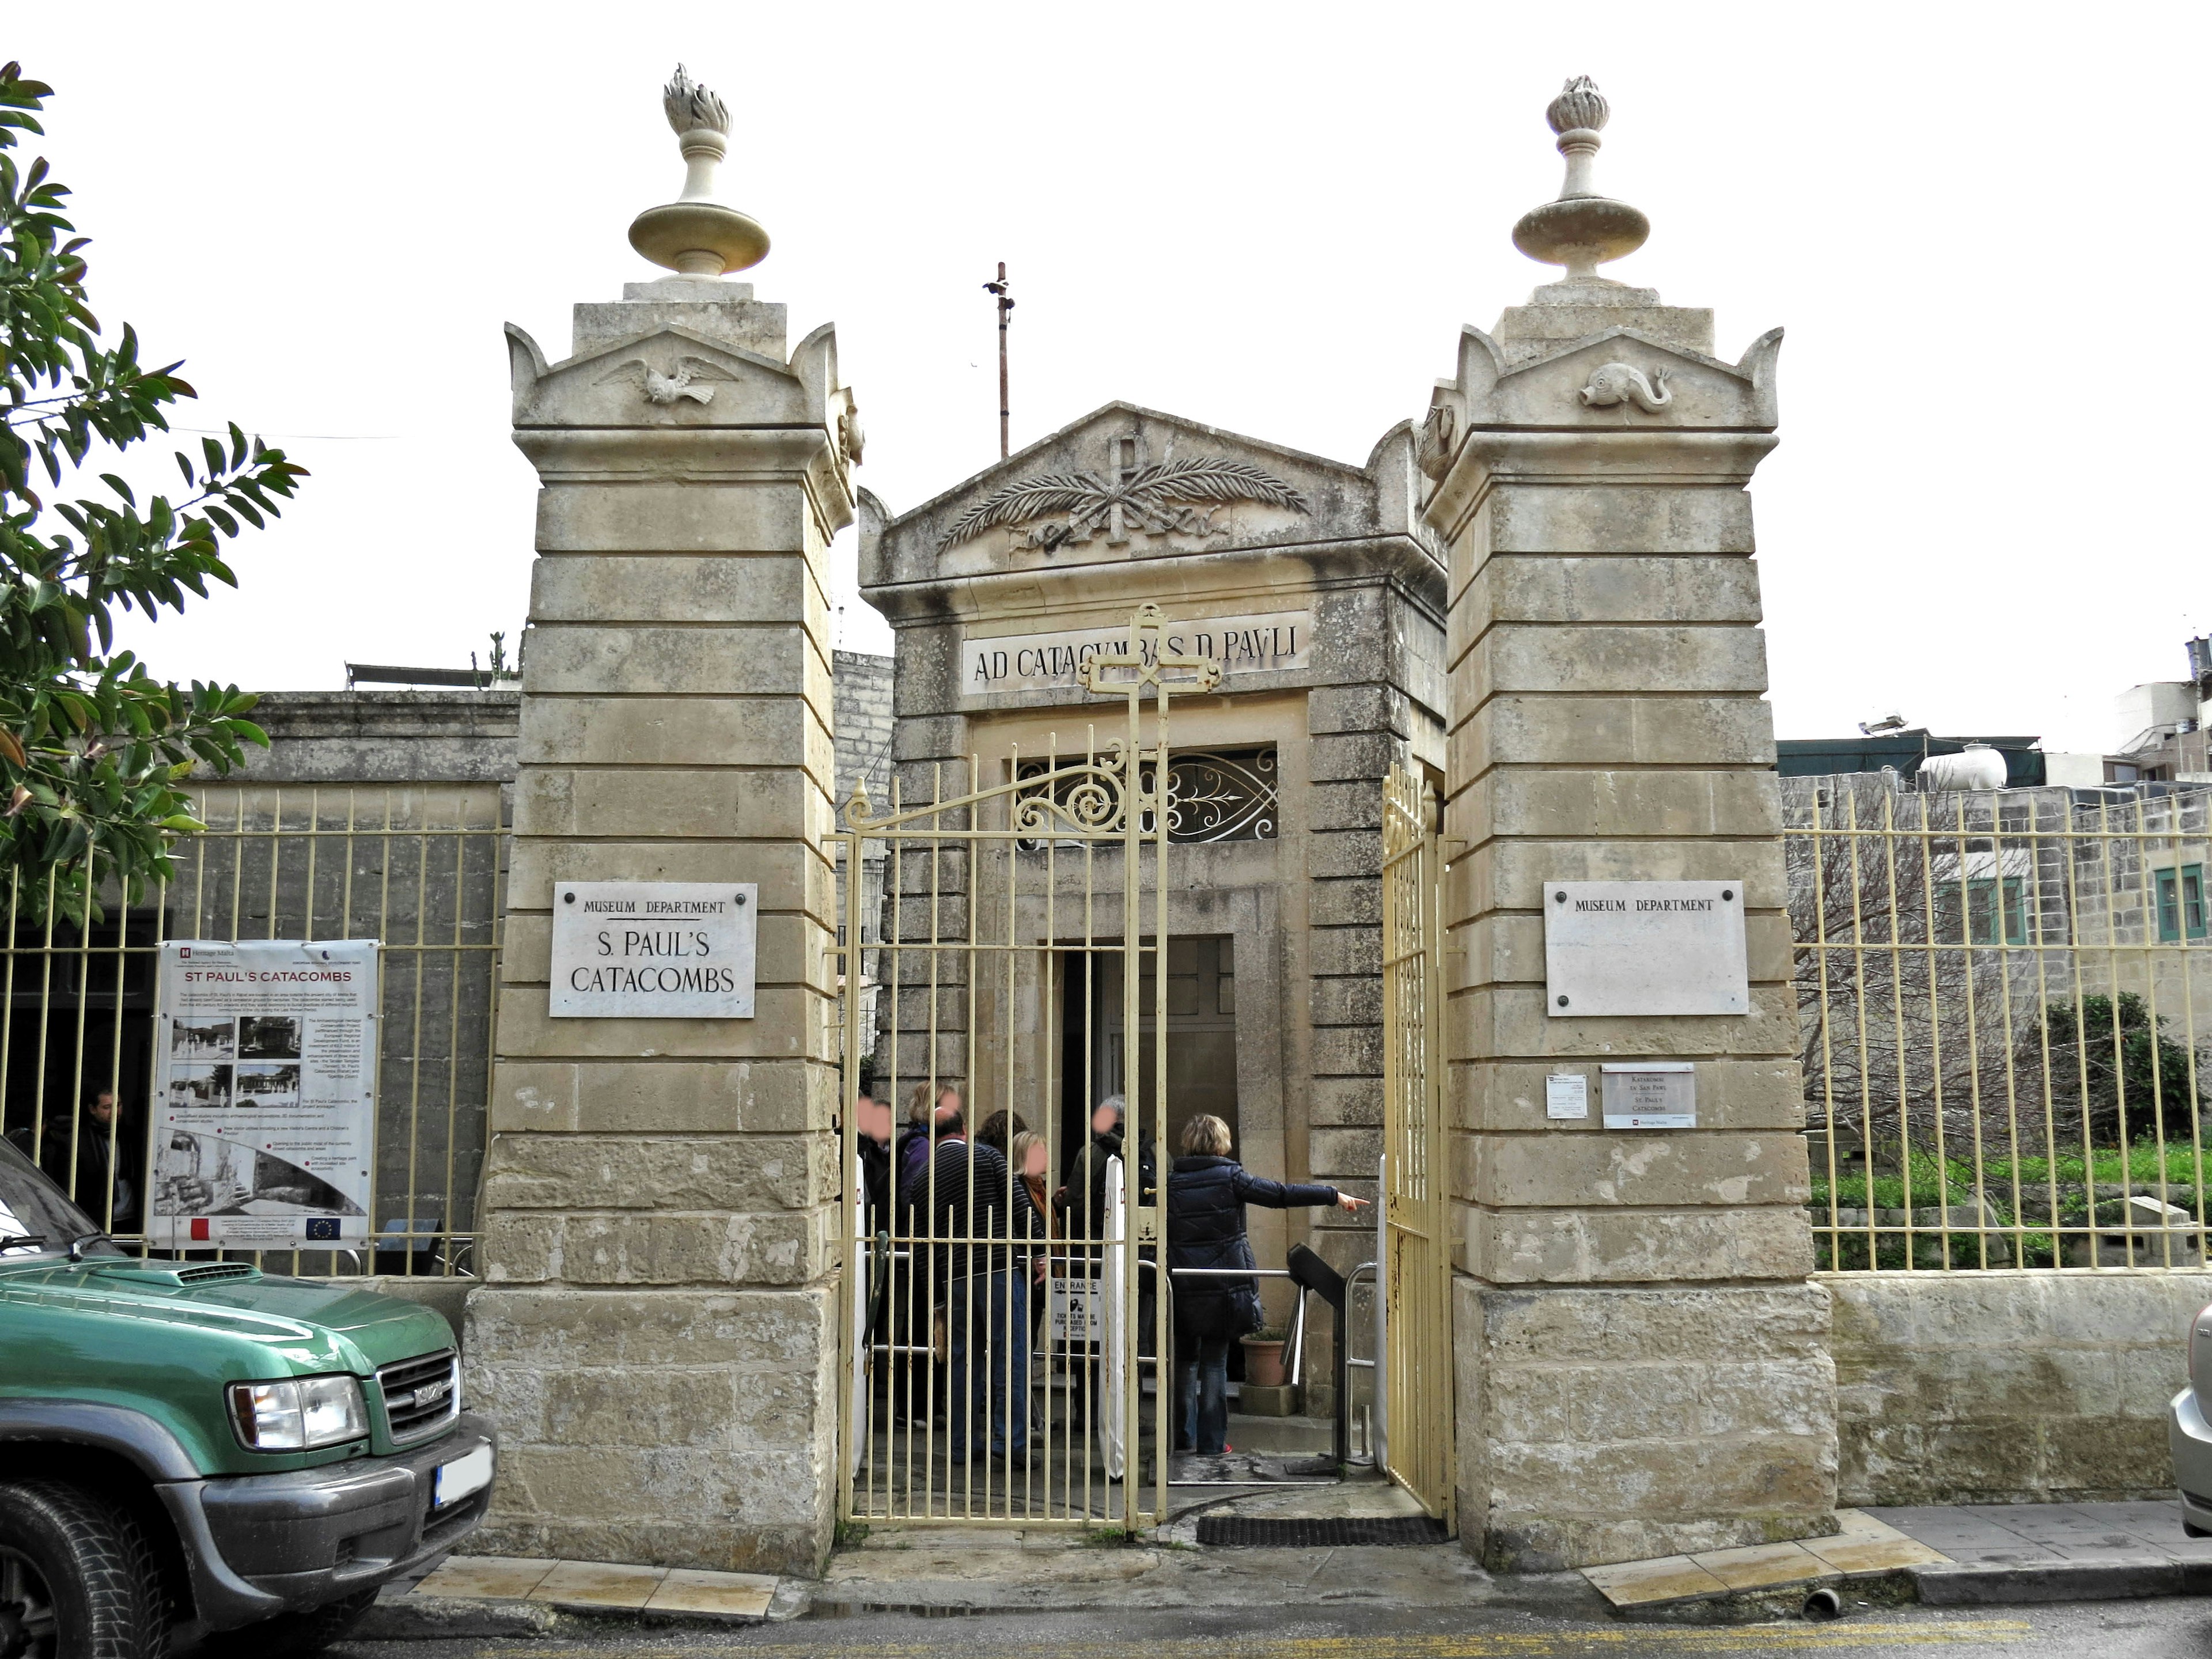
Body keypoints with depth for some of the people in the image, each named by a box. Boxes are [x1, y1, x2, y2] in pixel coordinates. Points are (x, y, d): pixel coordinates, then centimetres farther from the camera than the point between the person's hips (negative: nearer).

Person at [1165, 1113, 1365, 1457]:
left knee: (1185, 1362, 15)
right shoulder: (1231, 1177, -5)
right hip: (1223, 1286, -1)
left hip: (1183, 1287, 1)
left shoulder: (1171, 1182, 0)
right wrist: (1333, 1195, -3)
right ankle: (1211, 1443, 9)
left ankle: (1184, 1438, 17)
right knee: (1215, 1363, 8)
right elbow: (1280, 1195, -8)